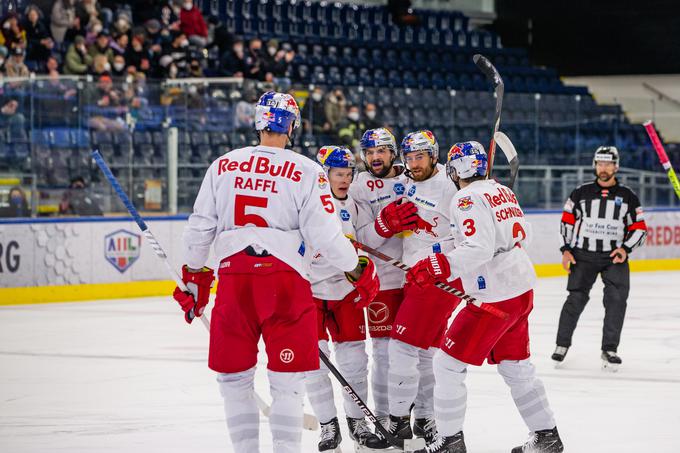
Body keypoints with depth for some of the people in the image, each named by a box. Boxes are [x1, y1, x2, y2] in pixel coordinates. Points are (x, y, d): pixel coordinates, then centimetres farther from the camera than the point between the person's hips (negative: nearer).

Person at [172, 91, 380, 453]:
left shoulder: (223, 165, 9)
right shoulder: (307, 172, -1)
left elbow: (200, 226, 12)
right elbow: (324, 234, -5)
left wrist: (194, 275, 25)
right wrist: (359, 271, 10)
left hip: (233, 277, 2)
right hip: (285, 277, -2)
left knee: (234, 376, 14)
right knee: (287, 380, 4)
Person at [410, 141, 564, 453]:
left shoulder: (469, 199, -15)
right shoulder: (502, 192, 11)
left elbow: (478, 249, -27)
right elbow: (523, 234, 21)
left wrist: (438, 267, -32)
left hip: (494, 297, -9)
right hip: (521, 290, 9)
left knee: (449, 364, -1)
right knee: (516, 366, 20)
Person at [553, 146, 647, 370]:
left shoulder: (627, 196, 5)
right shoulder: (581, 193, 5)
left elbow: (639, 229, 7)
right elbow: (567, 221, 10)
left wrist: (626, 249, -7)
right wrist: (566, 249, 1)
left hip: (614, 258, 0)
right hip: (583, 255, 0)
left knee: (616, 299, -11)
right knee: (576, 299, -5)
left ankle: (609, 349, -2)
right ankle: (562, 345, 10)